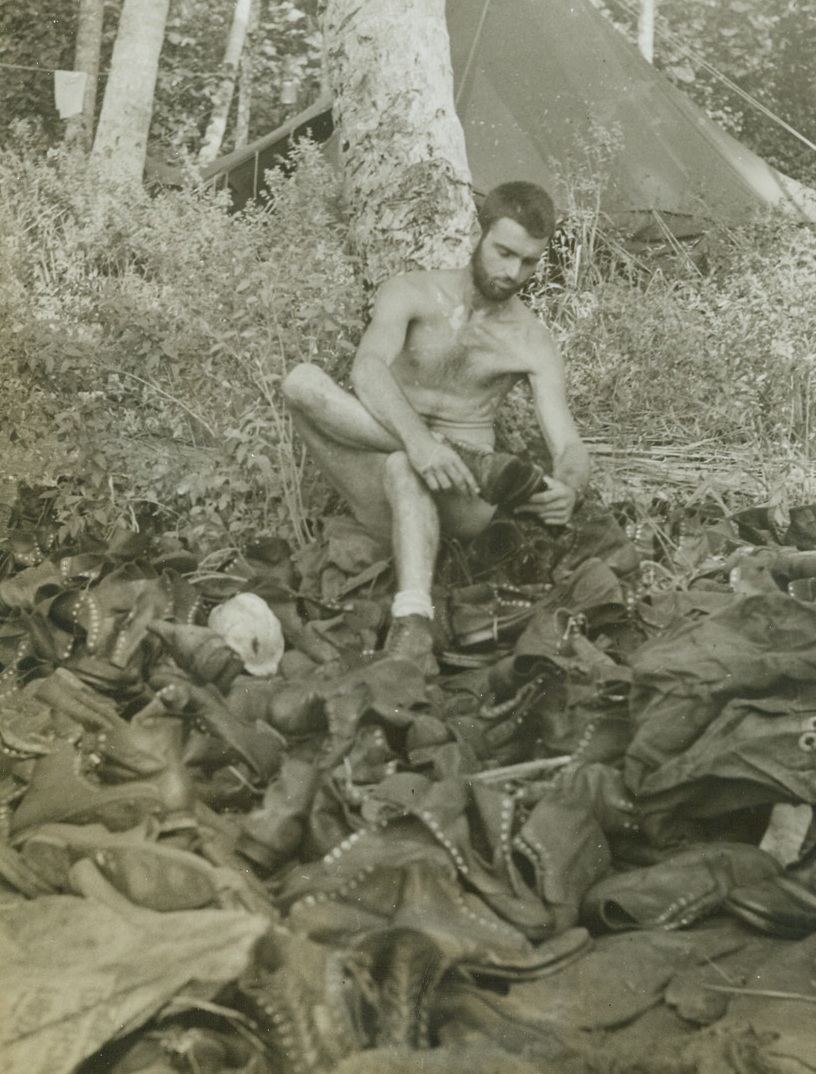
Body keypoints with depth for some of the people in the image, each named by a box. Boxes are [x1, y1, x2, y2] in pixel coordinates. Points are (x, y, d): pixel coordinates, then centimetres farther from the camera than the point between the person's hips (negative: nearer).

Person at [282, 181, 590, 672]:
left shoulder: (533, 345, 5)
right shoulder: (411, 294, 4)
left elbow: (571, 447, -3)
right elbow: (368, 369, -17)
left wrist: (569, 488, -30)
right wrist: (419, 438, -38)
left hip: (460, 504, -1)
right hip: (380, 494, 2)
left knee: (403, 468, -37)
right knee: (303, 382, -24)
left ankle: (413, 622, -49)